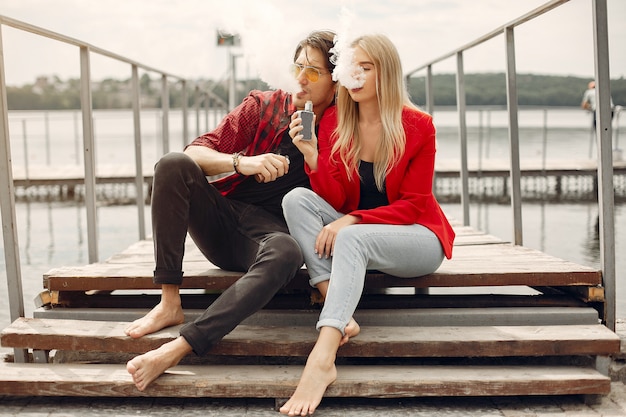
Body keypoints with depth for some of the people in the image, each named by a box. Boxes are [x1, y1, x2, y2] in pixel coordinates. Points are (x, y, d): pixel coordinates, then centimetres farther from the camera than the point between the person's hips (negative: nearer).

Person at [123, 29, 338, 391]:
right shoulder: (264, 106, 7)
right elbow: (195, 152, -1)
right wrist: (242, 162, -22)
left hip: (270, 232, -2)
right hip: (222, 220, 3)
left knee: (287, 251, -39)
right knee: (173, 164, -24)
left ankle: (177, 349, -43)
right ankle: (170, 303, -24)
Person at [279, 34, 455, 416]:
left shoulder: (417, 126, -10)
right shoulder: (334, 122, 0)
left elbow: (412, 205, -12)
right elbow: (334, 199, -3)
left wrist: (351, 220, -24)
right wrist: (311, 154, -20)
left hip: (418, 237, -5)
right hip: (354, 229, 5)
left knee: (351, 238, -36)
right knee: (297, 198, -19)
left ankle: (322, 361, -45)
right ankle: (342, 314, -31)